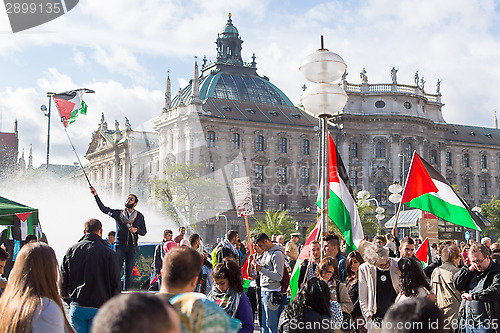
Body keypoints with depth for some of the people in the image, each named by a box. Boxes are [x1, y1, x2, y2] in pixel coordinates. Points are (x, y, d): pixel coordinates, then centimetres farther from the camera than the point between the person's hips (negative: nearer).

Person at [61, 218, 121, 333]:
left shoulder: (71, 251, 3)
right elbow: (115, 284, -4)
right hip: (99, 308, -3)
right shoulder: (108, 253, -7)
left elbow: (62, 282, 8)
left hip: (76, 308, 3)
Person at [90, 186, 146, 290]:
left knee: (129, 272, 3)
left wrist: (136, 230, -8)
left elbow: (144, 231, 13)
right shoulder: (118, 213, 8)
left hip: (132, 247, 1)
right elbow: (103, 208, -2)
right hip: (120, 245, 0)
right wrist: (96, 195, -11)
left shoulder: (139, 216, 10)